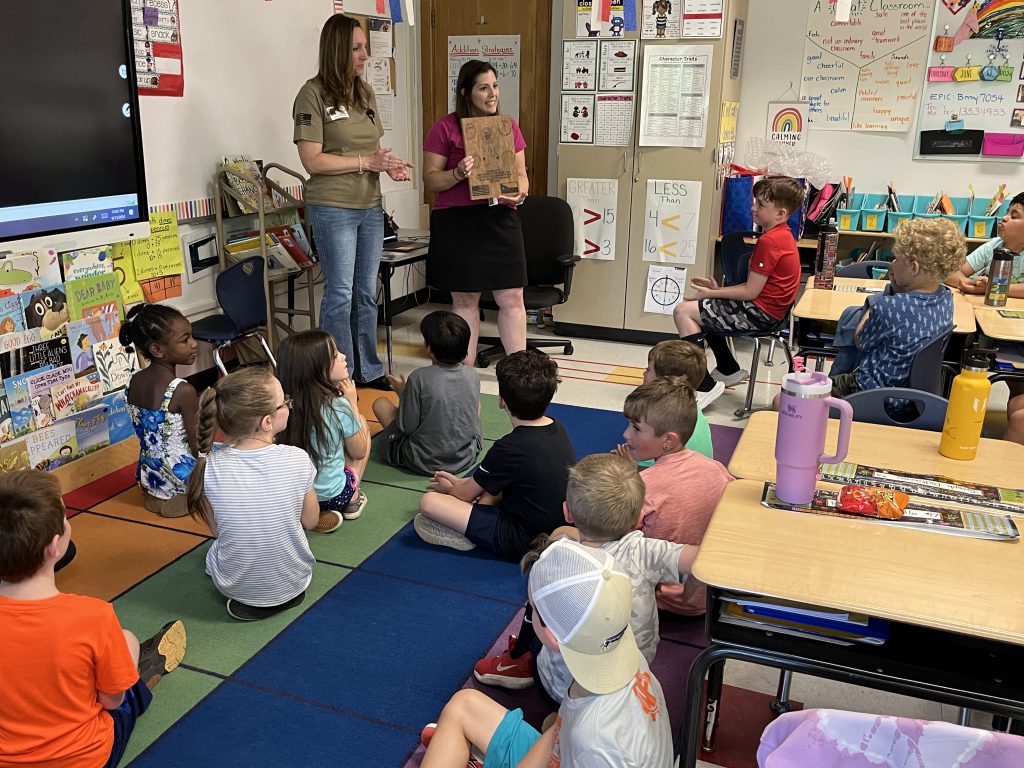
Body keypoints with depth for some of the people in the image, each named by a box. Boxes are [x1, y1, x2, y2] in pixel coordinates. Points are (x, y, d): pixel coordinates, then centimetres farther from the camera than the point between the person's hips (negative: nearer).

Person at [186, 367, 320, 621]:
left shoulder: (210, 467, -22)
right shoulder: (297, 460, -24)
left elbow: (216, 530, -7)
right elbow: (311, 521, -8)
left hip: (232, 586, 0)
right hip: (293, 582, 0)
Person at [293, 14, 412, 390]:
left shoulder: (365, 92, 10)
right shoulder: (313, 94, -9)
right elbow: (312, 161, -14)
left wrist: (388, 165, -2)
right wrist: (366, 162, -16)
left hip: (370, 206, 6)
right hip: (333, 209, -6)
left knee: (367, 292, 12)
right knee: (340, 294, 0)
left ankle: (368, 370, 25)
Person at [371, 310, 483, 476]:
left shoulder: (419, 378, -21)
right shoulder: (472, 376, -8)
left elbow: (406, 427, -15)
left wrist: (402, 393, 3)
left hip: (424, 463, -4)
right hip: (467, 458, 4)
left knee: (380, 403, 10)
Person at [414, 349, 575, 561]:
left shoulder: (509, 448, -22)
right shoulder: (558, 429, 0)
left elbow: (465, 495, -4)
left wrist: (448, 488, 18)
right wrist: (461, 482, 21)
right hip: (559, 528, 8)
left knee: (429, 501, -14)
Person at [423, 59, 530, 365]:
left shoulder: (508, 126, 11)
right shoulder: (446, 128, -1)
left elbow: (521, 173, 14)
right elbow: (430, 179, -1)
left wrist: (520, 192, -8)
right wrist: (457, 174, -20)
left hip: (500, 218, 3)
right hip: (457, 222, -3)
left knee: (512, 298, 2)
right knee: (464, 300, 6)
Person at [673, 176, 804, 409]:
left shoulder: (769, 241, -20)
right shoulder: (782, 235, 13)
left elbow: (750, 292, -21)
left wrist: (711, 293, -10)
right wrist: (717, 289, 4)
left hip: (759, 314, -11)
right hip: (765, 309, 11)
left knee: (683, 312, -14)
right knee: (705, 310, 25)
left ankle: (706, 387, -14)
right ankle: (728, 371, 30)